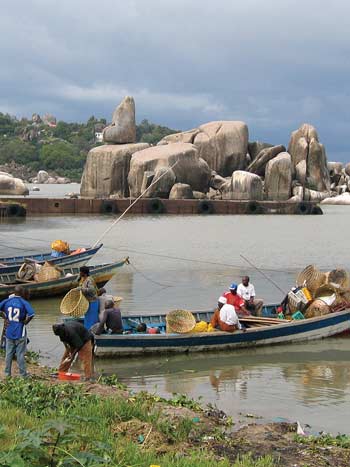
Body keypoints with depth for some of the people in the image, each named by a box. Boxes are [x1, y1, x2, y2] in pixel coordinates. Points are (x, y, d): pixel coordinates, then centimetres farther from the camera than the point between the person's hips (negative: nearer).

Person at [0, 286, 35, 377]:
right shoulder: (24, 303, -12)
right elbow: (32, 314, -24)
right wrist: (25, 322, -9)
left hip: (9, 332, 4)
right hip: (20, 333, -4)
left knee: (9, 354, 12)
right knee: (20, 354, 3)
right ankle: (23, 375, 9)